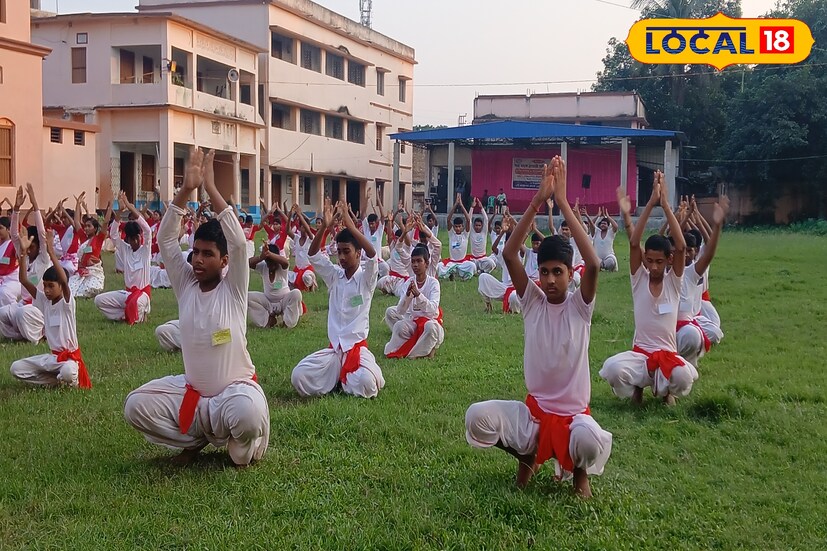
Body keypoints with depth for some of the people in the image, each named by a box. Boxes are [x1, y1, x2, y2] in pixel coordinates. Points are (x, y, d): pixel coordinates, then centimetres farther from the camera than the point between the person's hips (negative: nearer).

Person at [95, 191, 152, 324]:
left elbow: (148, 230, -20)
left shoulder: (145, 250, -3)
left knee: (135, 304, -40)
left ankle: (137, 316, -5)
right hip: (128, 292, 5)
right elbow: (113, 234, -7)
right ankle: (126, 315, -3)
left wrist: (130, 207, -23)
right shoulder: (125, 249, 6)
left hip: (142, 291, -5)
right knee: (99, 300, -11)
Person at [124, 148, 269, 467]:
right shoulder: (185, 286, 1)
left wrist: (211, 188, -23)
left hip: (235, 389, -5)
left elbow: (239, 242, -24)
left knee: (248, 412, -38)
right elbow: (165, 240, -8)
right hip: (192, 390, 5)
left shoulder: (233, 290, -9)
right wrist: (186, 190, -19)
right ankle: (197, 438, 9)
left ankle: (242, 448, 1)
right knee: (135, 406, -15)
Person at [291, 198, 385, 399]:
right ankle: (338, 376, 7)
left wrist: (350, 226, -29)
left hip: (358, 347, -3)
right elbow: (313, 255, -4)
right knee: (299, 377, -21)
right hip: (334, 348, 3)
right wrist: (324, 226, -19)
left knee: (366, 385, -33)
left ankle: (344, 379, 3)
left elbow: (372, 255, -22)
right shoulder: (334, 276, 10)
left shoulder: (366, 278, -1)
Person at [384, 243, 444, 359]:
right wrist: (407, 295, -30)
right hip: (413, 321, 3)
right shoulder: (409, 283, -1)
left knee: (430, 327, -38)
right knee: (399, 326, -28)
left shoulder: (433, 282, -10)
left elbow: (433, 309, -24)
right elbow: (400, 311, -11)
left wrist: (418, 294, -39)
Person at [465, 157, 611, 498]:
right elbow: (509, 254, -14)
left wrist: (563, 203, -24)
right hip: (534, 410, 3)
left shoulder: (579, 306, -6)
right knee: (477, 417, -24)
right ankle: (526, 455, 9)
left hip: (574, 414, -2)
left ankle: (579, 470, 4)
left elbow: (594, 264, -25)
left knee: (590, 441, -38)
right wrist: (538, 201, -21)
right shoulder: (532, 302, 0)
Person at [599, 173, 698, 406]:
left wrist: (665, 205, -17)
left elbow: (681, 247, -15)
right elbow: (633, 243, -12)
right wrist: (651, 204, -17)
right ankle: (636, 388, 5)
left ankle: (665, 391, 5)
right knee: (612, 369, -34)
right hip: (640, 353, 0)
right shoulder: (639, 279, 2)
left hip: (668, 354, 0)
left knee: (684, 376, -36)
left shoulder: (674, 281, 1)